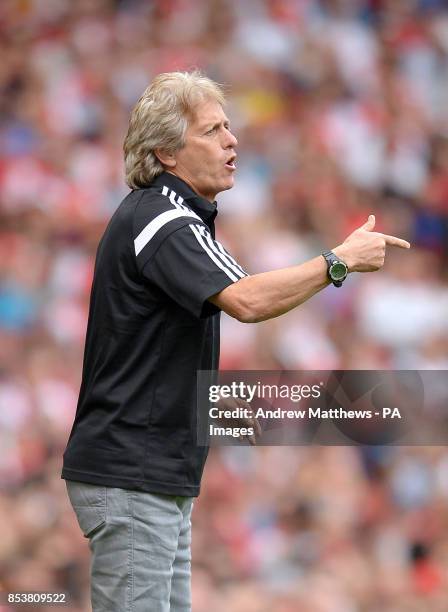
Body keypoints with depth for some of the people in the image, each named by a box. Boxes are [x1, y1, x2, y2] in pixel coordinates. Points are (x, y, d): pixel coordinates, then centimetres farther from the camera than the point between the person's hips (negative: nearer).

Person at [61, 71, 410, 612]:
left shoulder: (163, 215, 18)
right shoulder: (160, 221, -15)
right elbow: (247, 301, -31)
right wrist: (340, 260, -22)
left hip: (160, 476, 11)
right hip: (129, 475, -11)